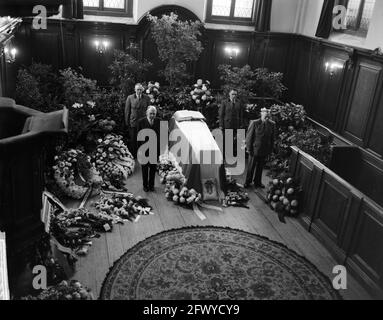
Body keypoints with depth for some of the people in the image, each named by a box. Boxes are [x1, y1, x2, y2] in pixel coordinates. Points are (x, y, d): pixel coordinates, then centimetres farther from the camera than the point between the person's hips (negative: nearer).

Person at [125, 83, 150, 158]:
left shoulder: (147, 98, 1)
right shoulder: (130, 98, -1)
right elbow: (127, 110, 2)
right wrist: (127, 122, 0)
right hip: (132, 123, 0)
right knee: (132, 140, 8)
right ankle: (133, 156, 21)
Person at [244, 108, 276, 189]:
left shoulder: (272, 124, -4)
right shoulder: (254, 123, -14)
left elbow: (272, 138, 6)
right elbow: (249, 137, -9)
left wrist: (270, 149, 5)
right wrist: (249, 149, -9)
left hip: (265, 151, 3)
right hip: (254, 150, -3)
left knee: (260, 167, 16)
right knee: (251, 167, 12)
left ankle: (257, 182, 34)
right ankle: (248, 182, 31)